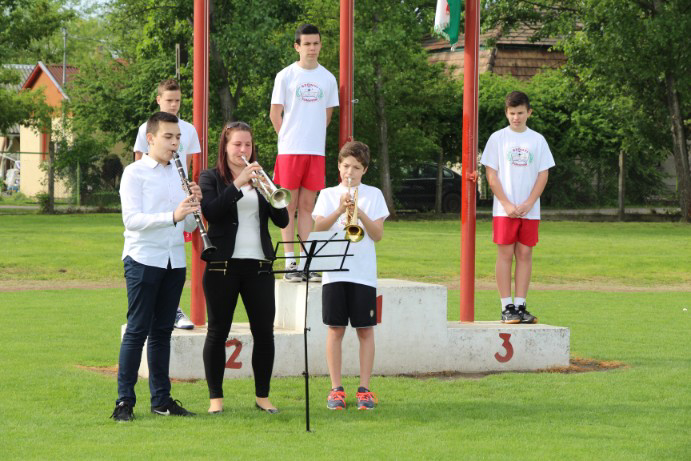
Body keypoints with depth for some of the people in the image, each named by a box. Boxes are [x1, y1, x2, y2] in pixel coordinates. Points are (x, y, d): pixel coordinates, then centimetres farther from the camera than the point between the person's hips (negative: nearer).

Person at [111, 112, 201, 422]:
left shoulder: (178, 174, 15)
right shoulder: (135, 173, -3)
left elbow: (189, 226, 14)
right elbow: (132, 219, -15)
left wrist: (194, 207, -8)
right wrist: (173, 216, -26)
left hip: (174, 261, 5)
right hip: (143, 259, -5)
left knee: (162, 331, 9)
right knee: (137, 330, -6)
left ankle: (161, 398, 13)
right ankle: (125, 401, -3)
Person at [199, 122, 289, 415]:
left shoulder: (260, 178, 14)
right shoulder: (211, 178, 5)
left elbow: (282, 220, 3)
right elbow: (211, 212, -14)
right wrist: (238, 184, -22)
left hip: (258, 264, 3)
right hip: (223, 265, -3)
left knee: (264, 331, 1)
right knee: (218, 331, 1)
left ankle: (263, 395, 10)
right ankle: (215, 397, 8)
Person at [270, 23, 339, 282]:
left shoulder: (328, 79, 9)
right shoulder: (286, 76, 0)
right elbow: (275, 115, 2)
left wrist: (314, 138, 9)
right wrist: (289, 138, 2)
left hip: (316, 151, 3)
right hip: (290, 151, -3)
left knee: (308, 206, 5)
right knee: (290, 206, -1)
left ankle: (306, 263, 7)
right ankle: (290, 263, 1)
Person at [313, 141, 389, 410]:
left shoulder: (373, 195, 8)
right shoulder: (328, 195, 9)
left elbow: (377, 234, 0)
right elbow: (317, 228, -5)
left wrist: (360, 213, -16)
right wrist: (340, 210, -18)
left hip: (364, 272, 0)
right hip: (334, 272, 0)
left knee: (365, 330, 0)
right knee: (335, 330, 0)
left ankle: (364, 389, 5)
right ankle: (336, 389, 6)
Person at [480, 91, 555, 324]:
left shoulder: (537, 140, 8)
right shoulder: (497, 138, 2)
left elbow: (543, 175, 6)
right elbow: (492, 175, 0)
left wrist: (528, 204, -7)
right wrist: (507, 204, -9)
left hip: (530, 210, 2)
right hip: (504, 210, -2)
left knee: (525, 254, 2)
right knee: (505, 254, -4)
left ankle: (520, 305, 6)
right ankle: (507, 307, -3)